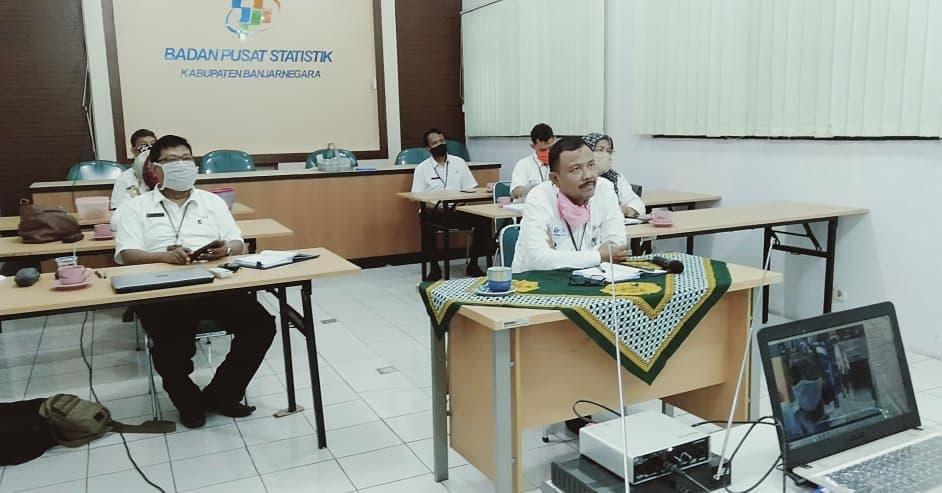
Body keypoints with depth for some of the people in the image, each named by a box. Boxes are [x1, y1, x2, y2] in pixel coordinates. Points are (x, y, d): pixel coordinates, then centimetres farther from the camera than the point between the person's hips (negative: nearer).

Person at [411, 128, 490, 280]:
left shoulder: (459, 163, 12)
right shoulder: (421, 169, 6)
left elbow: (471, 189, 9)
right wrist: (434, 206, -19)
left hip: (458, 210, 2)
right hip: (435, 211, -2)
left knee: (483, 220, -25)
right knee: (427, 224, -37)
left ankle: (473, 264, -7)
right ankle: (434, 268, -17)